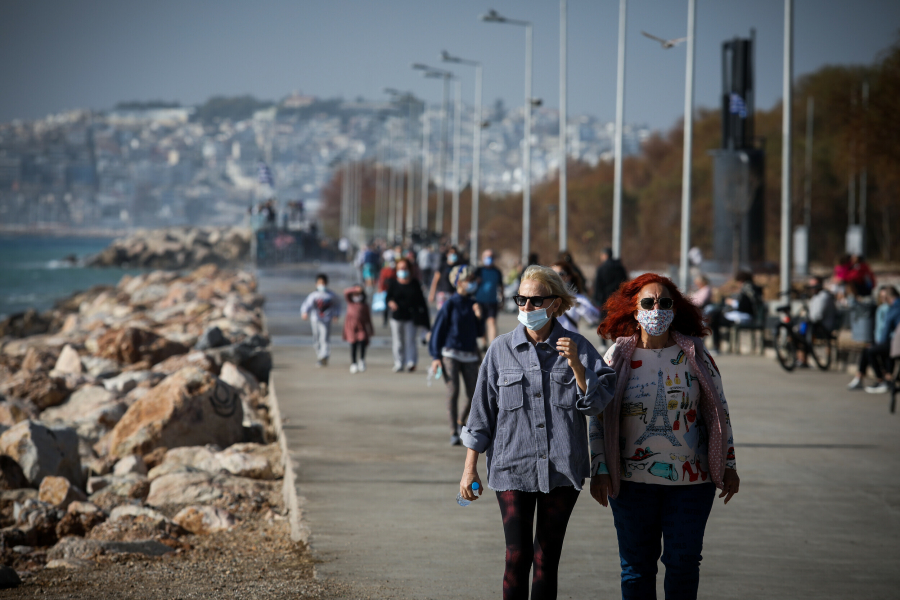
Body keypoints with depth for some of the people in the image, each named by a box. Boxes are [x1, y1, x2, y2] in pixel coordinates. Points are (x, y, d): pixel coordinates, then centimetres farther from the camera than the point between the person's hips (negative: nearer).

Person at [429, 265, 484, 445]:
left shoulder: (473, 304, 10)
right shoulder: (450, 305, -4)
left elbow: (480, 332, 14)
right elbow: (438, 329, -3)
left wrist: (478, 317, -5)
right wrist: (435, 356, -8)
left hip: (470, 355, 5)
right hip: (451, 354, -5)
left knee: (473, 395, 1)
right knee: (453, 392, -10)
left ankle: (461, 420, 29)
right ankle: (453, 433, -2)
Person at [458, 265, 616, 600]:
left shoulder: (577, 347, 2)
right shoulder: (501, 350, 2)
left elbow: (597, 403, -4)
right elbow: (482, 411, 6)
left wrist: (575, 365, -18)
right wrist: (470, 468, 5)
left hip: (561, 469, 1)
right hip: (513, 468, -1)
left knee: (547, 559, 6)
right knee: (517, 556, -8)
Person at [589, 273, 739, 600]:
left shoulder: (695, 356, 1)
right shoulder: (617, 357, 0)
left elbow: (719, 412, 8)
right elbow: (599, 418, 4)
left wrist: (728, 465, 5)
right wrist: (599, 470, -2)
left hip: (691, 480, 0)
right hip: (632, 481, 0)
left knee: (683, 562, -1)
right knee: (636, 565, 5)